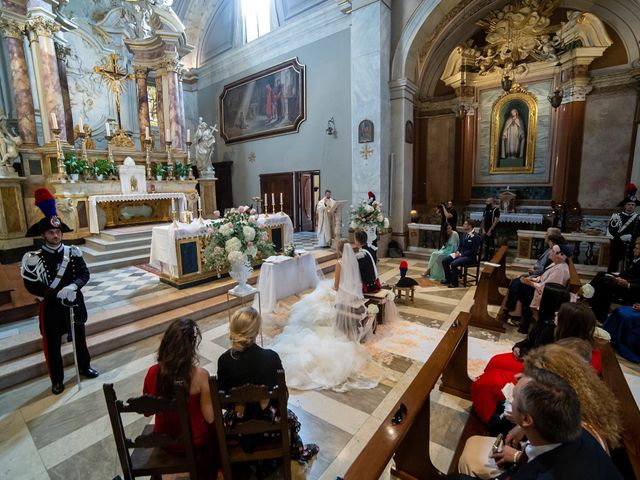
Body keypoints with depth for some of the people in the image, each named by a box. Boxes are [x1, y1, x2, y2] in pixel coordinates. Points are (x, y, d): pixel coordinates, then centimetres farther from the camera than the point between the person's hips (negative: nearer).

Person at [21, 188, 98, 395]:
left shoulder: (73, 252, -4)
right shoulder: (34, 258, -11)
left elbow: (84, 273, -5)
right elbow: (31, 286, -14)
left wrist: (73, 286, -24)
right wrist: (57, 293, -25)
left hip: (74, 303, 2)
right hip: (51, 307, -2)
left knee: (79, 338, 18)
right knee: (52, 345, 10)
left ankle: (84, 367, 39)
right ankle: (57, 380, 29)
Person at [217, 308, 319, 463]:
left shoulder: (224, 360, -20)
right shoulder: (271, 357, -26)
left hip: (238, 423, 2)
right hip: (268, 422, -1)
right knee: (291, 418, 32)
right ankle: (298, 452, 53)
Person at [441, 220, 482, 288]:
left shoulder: (476, 237, -14)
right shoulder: (464, 234, 11)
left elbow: (473, 251, -19)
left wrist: (461, 254, -20)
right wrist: (457, 251, -2)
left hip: (470, 257, -8)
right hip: (460, 254, 9)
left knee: (453, 264, -30)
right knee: (444, 261, -5)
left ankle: (454, 283, -12)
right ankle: (448, 279, 8)